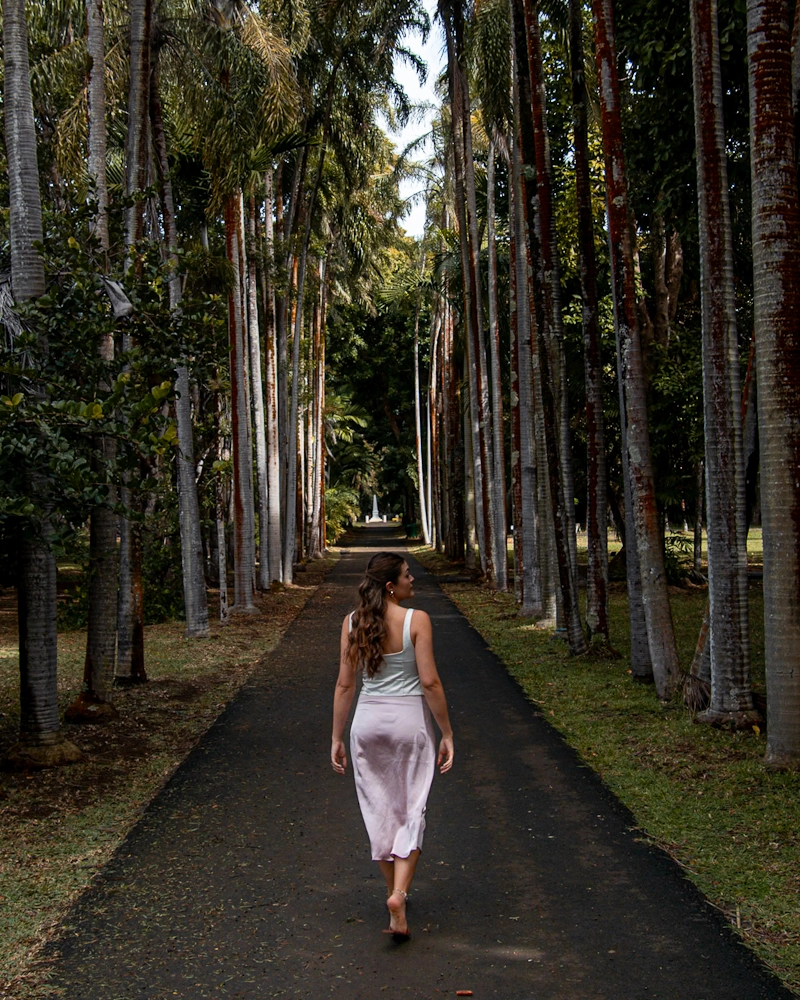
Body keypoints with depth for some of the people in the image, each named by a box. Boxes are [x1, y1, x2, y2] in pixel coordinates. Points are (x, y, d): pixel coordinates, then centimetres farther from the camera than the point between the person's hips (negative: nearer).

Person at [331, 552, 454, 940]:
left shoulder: (352, 623, -2)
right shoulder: (416, 620, -12)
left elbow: (344, 684, 0)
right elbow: (429, 682, -14)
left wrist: (336, 738, 7)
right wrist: (447, 733, -5)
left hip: (368, 720, 4)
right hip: (410, 719, -3)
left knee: (380, 810, 16)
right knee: (411, 811, 7)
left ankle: (394, 892, 29)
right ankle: (399, 893, -8)